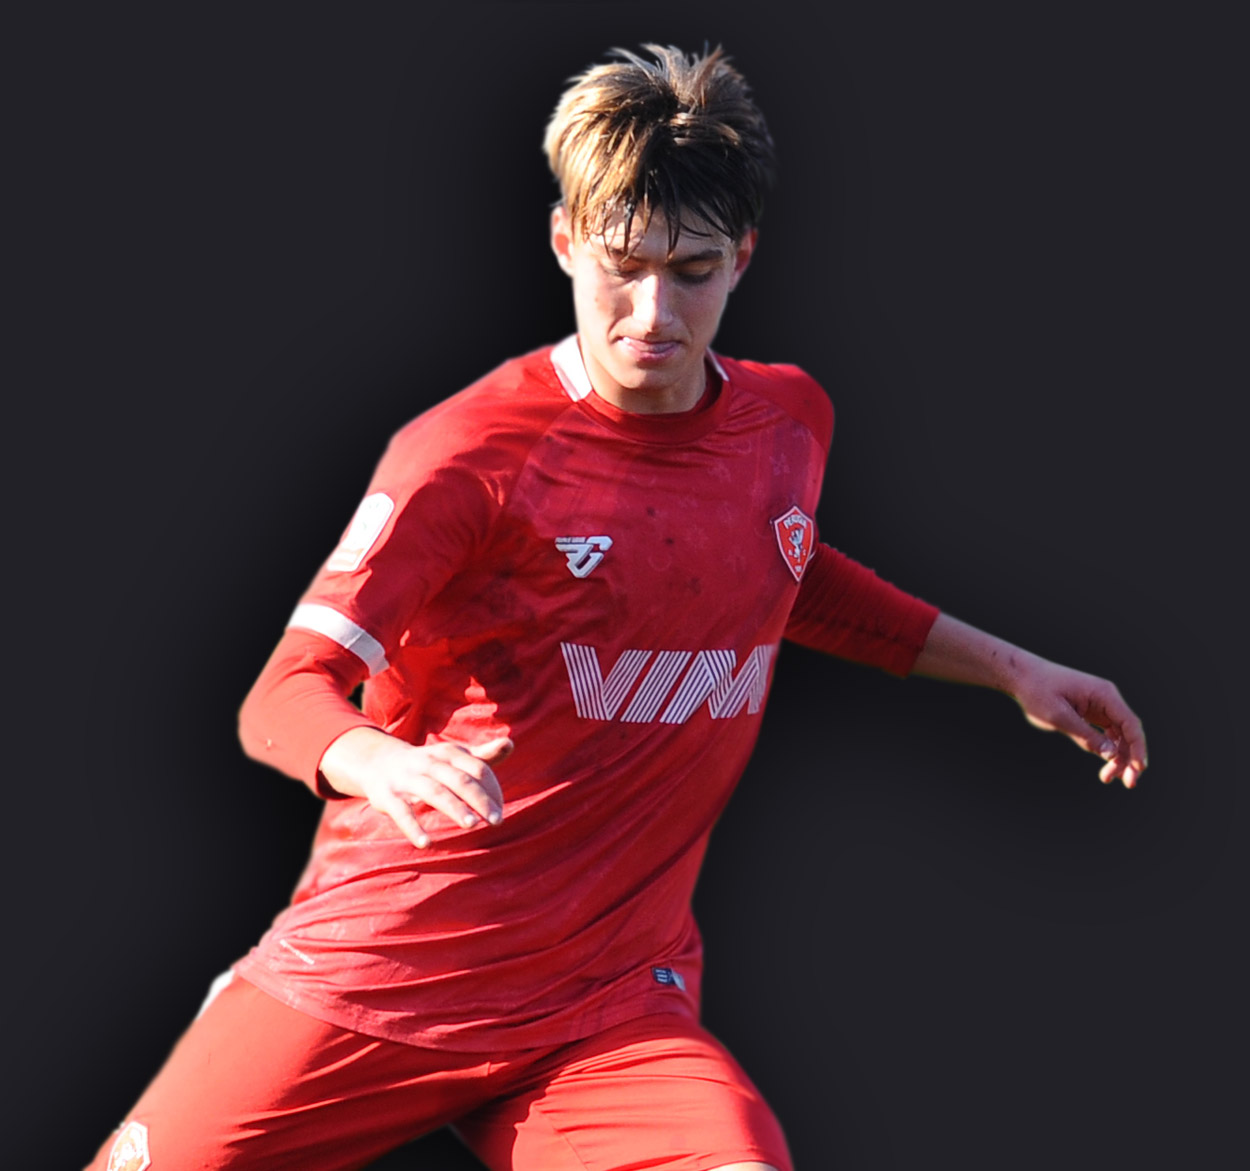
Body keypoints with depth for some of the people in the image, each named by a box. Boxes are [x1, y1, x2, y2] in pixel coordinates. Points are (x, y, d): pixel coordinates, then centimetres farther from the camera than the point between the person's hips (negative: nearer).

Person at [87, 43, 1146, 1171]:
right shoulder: (470, 453, -11)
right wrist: (383, 764, -36)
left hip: (612, 1006, 3)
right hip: (380, 979, -2)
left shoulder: (790, 419, 5)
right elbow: (285, 697, -15)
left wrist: (1008, 666, 27)